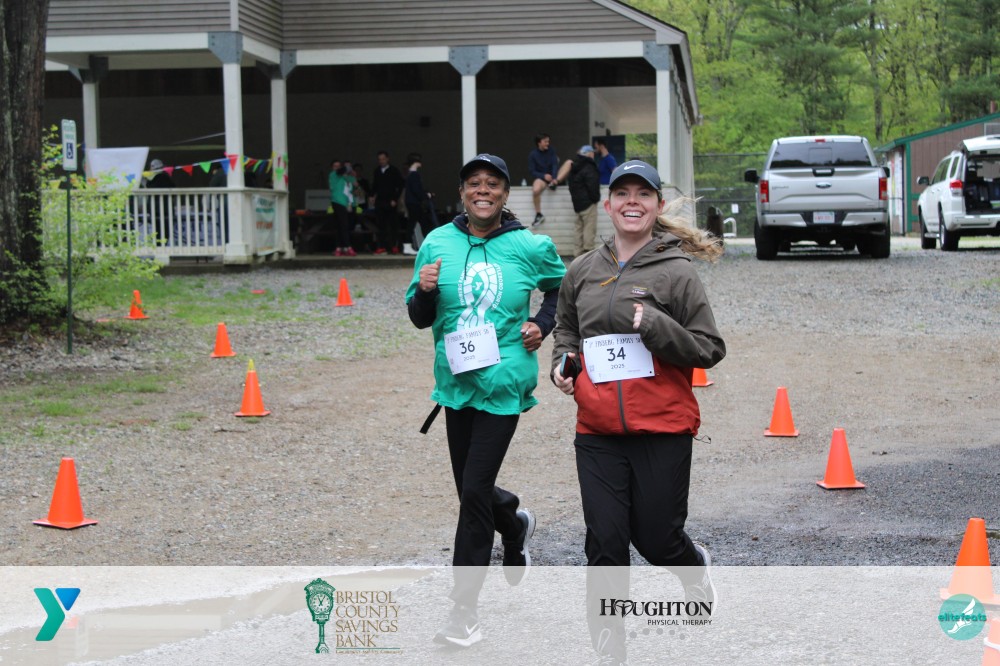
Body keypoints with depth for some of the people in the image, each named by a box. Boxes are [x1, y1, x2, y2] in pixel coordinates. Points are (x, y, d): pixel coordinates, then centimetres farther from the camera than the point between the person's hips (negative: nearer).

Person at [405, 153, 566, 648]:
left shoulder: (530, 248, -3)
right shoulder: (437, 244, 1)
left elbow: (560, 287, 17)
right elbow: (421, 319, 6)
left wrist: (542, 323, 1)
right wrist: (424, 292, -15)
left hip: (504, 384, -3)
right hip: (455, 383, 4)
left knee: (474, 493, -8)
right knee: (471, 488, 15)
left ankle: (464, 611, 1)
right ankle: (515, 525, 51)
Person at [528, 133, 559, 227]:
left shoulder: (551, 150, 1)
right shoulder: (533, 155, -5)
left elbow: (555, 164, -10)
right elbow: (532, 171, -7)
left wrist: (554, 178, -27)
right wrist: (544, 176, -25)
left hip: (552, 176, 4)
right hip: (540, 177, -4)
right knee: (536, 190, -36)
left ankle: (553, 183, -19)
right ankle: (539, 215, -24)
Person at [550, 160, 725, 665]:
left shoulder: (677, 272, -3)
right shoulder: (581, 271, 9)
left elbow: (710, 350, -4)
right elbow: (565, 330, 26)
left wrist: (654, 324, -18)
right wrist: (562, 363, 5)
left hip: (663, 429, -3)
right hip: (598, 432, 3)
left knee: (656, 538, 6)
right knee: (605, 542, -1)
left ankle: (695, 567, 42)